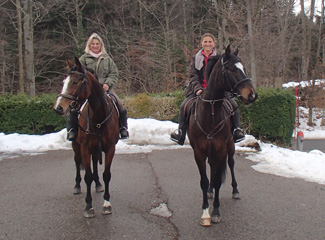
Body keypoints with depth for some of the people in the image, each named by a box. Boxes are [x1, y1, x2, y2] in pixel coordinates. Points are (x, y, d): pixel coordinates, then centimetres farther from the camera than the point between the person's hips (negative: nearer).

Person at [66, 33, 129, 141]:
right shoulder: (83, 59, 10)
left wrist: (107, 84, -8)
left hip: (105, 88, 1)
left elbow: (114, 74, 10)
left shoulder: (107, 59, 15)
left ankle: (123, 128, -1)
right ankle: (72, 130, -7)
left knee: (119, 105, -17)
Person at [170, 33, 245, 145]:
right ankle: (180, 131, -8)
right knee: (184, 105, -20)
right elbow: (193, 76, 3)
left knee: (233, 105, -20)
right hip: (199, 90, 1)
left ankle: (236, 129, -2)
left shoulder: (219, 58, 8)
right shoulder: (196, 58, 10)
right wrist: (197, 88, -15)